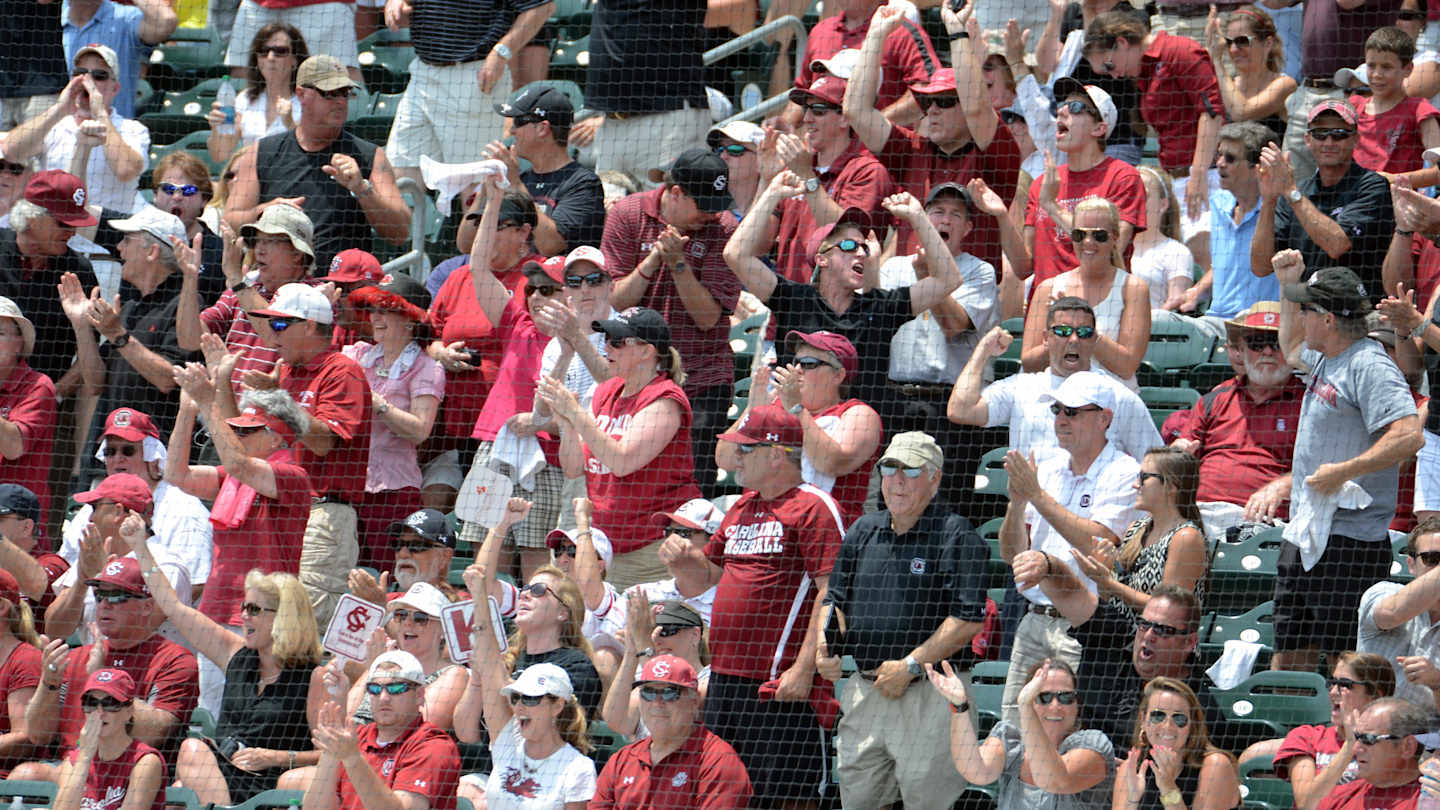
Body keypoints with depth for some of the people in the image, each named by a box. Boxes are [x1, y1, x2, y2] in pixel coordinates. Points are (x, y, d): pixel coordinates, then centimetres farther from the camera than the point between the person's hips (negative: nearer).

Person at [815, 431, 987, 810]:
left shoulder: (956, 536, -7)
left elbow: (969, 620, -14)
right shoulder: (863, 531, 14)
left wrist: (910, 666, -17)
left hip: (929, 694, -7)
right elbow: (835, 599, 22)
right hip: (864, 690, 7)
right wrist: (824, 647, 2)